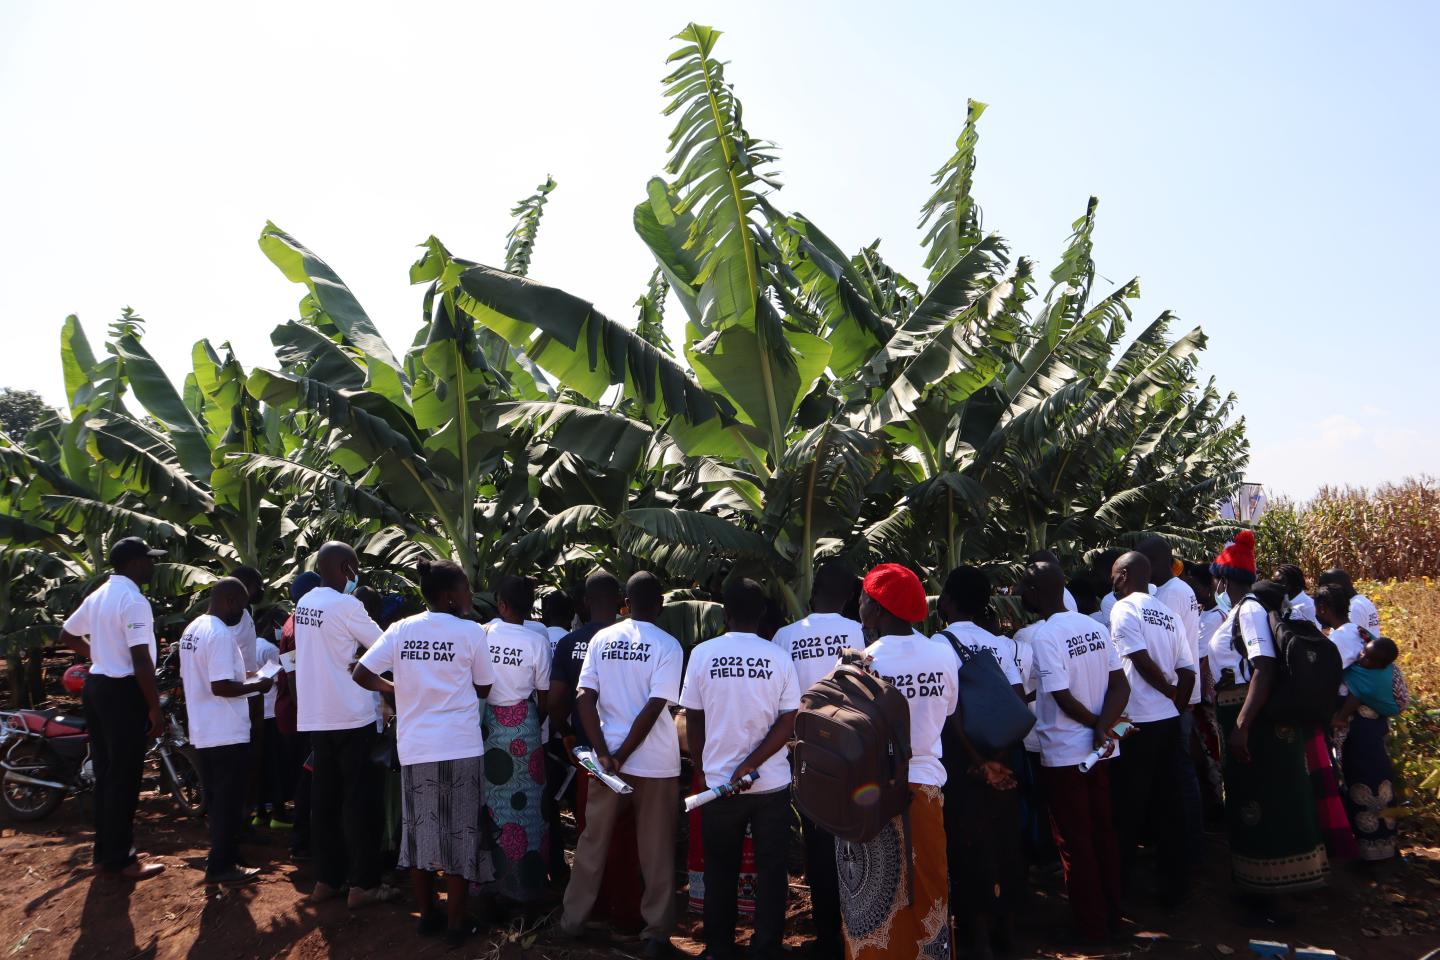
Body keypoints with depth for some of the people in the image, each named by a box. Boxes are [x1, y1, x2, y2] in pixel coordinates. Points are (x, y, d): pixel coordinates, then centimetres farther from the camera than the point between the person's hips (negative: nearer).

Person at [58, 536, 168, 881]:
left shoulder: (98, 596, 11)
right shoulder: (133, 601, -18)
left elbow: (66, 635, 24)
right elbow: (141, 661, -22)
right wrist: (155, 709, -18)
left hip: (96, 686, 10)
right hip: (123, 692, -10)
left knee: (105, 775, 15)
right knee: (124, 779, -2)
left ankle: (106, 852, 23)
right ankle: (119, 859, 3)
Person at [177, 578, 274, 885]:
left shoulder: (191, 630, 11)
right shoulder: (220, 634, -20)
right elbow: (220, 686, -26)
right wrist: (256, 685, -12)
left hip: (203, 731, 10)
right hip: (227, 732, -10)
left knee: (215, 799, 18)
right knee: (229, 801, -1)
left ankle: (220, 855, 27)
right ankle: (222, 865, 5)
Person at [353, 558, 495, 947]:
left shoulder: (400, 630, 1)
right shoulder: (472, 632, -8)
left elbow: (362, 674, 0)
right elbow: (483, 689, 0)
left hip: (414, 747, 4)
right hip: (460, 747, -4)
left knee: (420, 830, 16)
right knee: (459, 833, 7)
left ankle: (427, 914, 26)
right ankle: (455, 922, 14)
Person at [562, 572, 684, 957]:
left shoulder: (602, 639, 1)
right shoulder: (668, 646, -10)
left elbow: (584, 698, -4)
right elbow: (653, 708, -16)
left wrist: (605, 754, -6)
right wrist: (621, 756, -11)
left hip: (607, 755, 3)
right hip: (656, 762, -3)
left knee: (593, 840, 17)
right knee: (657, 850, 8)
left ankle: (573, 919, 28)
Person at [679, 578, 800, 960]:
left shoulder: (702, 654, -7)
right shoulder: (779, 658, -6)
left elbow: (692, 720, 0)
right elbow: (788, 723, -9)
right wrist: (750, 765, -10)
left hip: (719, 782, 1)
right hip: (772, 784, 0)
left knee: (720, 872, 15)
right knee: (770, 871, 10)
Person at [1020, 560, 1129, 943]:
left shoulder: (1042, 635, -18)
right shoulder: (1095, 626, 2)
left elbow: (1063, 698, -20)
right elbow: (1121, 686, -3)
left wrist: (1096, 726, -5)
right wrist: (1103, 728, -13)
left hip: (1063, 753, -6)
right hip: (1101, 750, 7)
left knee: (1076, 842, 7)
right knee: (1104, 833, 18)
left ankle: (1091, 924, 17)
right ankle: (1112, 915, 29)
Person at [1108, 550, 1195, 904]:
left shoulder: (1123, 609, -9)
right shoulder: (1167, 614, 11)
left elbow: (1143, 661, -17)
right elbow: (1187, 671, 7)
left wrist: (1170, 692, -3)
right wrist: (1177, 703, 13)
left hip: (1138, 722, -6)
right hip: (1169, 720, 7)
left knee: (1129, 807, 3)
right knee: (1169, 803, 11)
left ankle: (1119, 879, 13)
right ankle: (1174, 884, 18)